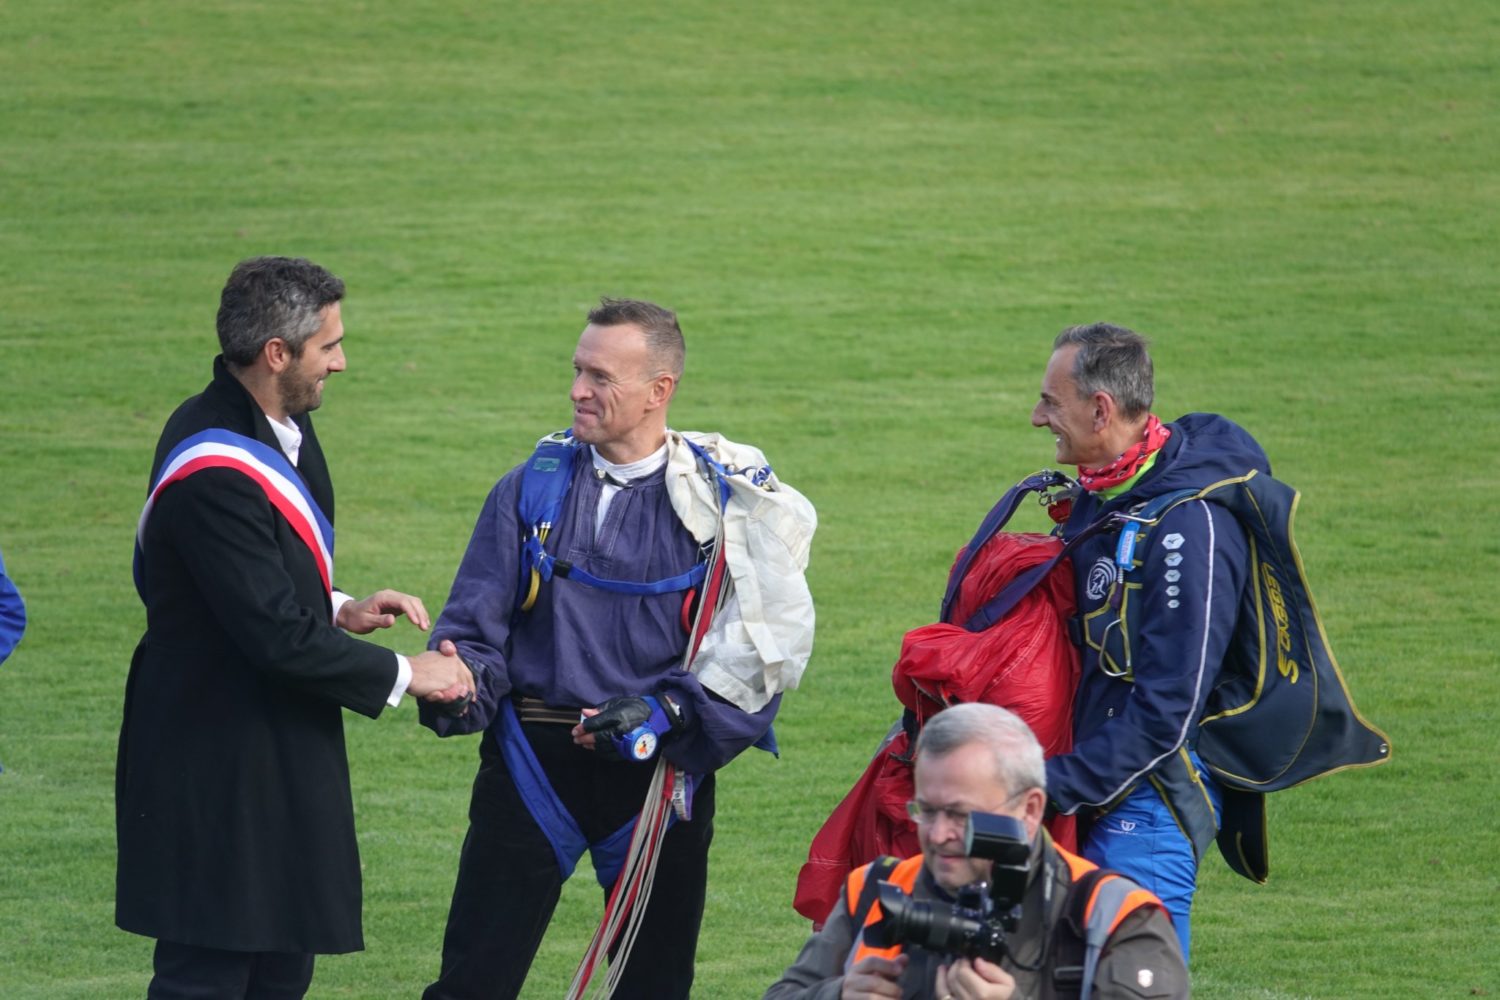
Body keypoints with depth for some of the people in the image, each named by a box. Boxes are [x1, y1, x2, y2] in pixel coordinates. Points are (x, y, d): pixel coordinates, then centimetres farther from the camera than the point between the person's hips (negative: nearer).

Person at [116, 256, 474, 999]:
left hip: (278, 762, 10)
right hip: (218, 774, -10)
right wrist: (405, 675, -14)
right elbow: (276, 635, -24)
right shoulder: (213, 474, -25)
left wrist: (339, 610, 3)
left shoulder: (280, 427, 7)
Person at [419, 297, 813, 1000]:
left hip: (660, 768, -1)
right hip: (533, 761, 1)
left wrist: (664, 712, -19)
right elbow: (474, 623, 4)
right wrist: (456, 686, -19)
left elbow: (758, 651, -5)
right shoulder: (532, 488, 5)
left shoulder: (719, 499, -2)